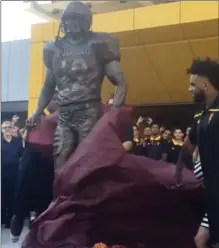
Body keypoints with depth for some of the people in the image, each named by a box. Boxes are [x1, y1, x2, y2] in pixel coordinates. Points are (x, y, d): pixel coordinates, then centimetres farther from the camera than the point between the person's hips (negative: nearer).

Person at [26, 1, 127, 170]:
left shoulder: (97, 45, 3)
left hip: (90, 113, -4)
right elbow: (48, 86, 26)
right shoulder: (55, 48, 16)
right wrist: (37, 113, 12)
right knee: (59, 167, -2)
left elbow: (121, 83, -2)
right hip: (64, 117, 4)